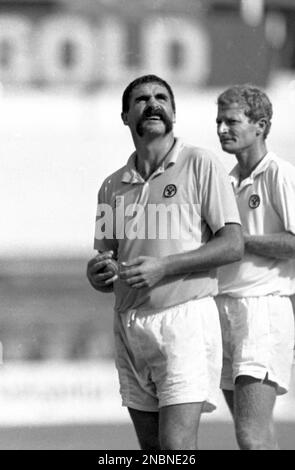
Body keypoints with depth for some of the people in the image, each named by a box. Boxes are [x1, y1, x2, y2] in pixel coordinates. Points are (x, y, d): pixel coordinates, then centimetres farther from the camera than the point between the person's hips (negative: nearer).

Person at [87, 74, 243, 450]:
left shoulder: (199, 166, 0)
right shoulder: (112, 186, 14)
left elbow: (233, 245, -6)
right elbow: (104, 267, 19)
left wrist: (163, 267, -16)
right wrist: (97, 274, -7)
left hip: (186, 317, -5)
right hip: (129, 324, 5)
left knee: (177, 447, -15)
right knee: (151, 448, 6)